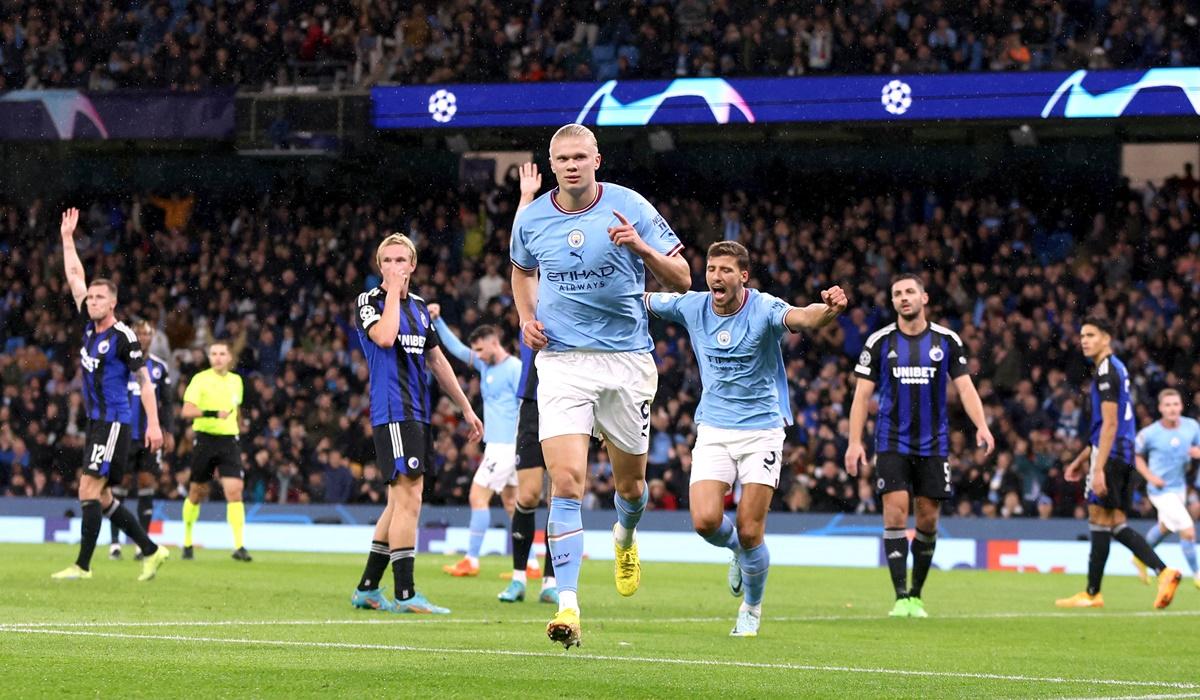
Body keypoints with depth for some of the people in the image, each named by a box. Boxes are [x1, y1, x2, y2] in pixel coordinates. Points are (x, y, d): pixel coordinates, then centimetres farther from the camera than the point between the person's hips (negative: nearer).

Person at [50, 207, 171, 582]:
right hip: (96, 421, 8)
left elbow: (144, 381, -9)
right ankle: (152, 551, 15)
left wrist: (153, 423, -14)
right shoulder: (90, 326, 10)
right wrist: (67, 238, 18)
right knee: (101, 496, 8)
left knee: (89, 490, -12)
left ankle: (82, 565, -11)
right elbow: (75, 278, 18)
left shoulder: (123, 336, -10)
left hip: (114, 421, -8)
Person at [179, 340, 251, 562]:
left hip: (229, 440, 3)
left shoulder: (236, 381, 11)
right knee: (197, 493, 7)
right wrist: (212, 413, -27)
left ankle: (239, 546, -16)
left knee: (235, 491, -12)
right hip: (205, 438, -3)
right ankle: (187, 541, 26)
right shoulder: (200, 379, -5)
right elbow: (186, 411, -15)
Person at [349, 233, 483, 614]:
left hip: (418, 412, 8)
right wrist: (393, 291, -13)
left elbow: (437, 359, 24)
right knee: (408, 499, -14)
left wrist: (466, 407, 24)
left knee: (400, 502, 9)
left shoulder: (420, 307, 18)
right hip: (392, 412, -8)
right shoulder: (369, 301, -3)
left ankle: (367, 589, 15)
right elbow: (384, 336, -24)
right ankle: (405, 594, -15)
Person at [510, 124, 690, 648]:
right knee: (566, 483, -15)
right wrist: (526, 319, 7)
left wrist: (640, 246, -22)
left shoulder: (631, 208, -5)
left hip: (627, 362, 0)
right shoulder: (531, 219, 2)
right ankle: (567, 605, -18)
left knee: (630, 482, 13)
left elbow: (681, 279, -4)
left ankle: (625, 539, 50)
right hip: (562, 363, 0)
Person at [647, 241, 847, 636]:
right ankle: (738, 551, 23)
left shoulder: (764, 309, -16)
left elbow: (800, 318, -38)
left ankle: (752, 609, 21)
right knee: (705, 521, -14)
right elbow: (643, 301, 14)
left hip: (761, 429, -3)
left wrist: (828, 309, -60)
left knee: (749, 533, -6)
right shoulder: (691, 307, -3)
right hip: (713, 429, 3)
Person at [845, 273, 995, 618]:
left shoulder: (947, 340, 3)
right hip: (892, 443, -1)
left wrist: (982, 426, -14)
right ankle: (901, 597, -11)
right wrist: (855, 441, -5)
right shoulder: (880, 342, 1)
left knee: (928, 519, 3)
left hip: (933, 444, 1)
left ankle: (917, 595, 18)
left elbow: (965, 386, 2)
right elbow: (862, 393, 3)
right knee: (895, 512, -12)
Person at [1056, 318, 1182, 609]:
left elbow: (1110, 424, -18)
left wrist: (1099, 469, -22)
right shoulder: (1117, 369, 19)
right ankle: (1163, 571, -4)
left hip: (1111, 454, -9)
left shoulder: (1107, 370, -11)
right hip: (1125, 455, 9)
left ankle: (1092, 593, 1)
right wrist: (1081, 460, 29)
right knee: (1117, 524, 8)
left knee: (1099, 520, -3)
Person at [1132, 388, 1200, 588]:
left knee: (1165, 527, 28)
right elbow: (1136, 456, -2)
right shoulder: (1149, 433, -17)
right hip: (1161, 489, -6)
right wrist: (1150, 476, -16)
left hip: (1180, 487, 6)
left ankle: (1141, 558, 53)